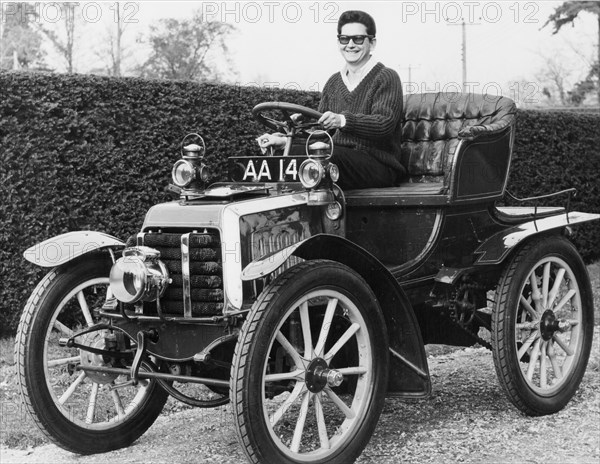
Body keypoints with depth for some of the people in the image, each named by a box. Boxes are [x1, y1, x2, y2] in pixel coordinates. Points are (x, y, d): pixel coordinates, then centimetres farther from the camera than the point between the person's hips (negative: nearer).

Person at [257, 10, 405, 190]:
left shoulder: (386, 78, -2)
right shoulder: (333, 82, 20)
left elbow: (385, 123, -19)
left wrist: (343, 120, -36)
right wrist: (283, 140, -1)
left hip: (378, 165, -5)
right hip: (339, 159, 6)